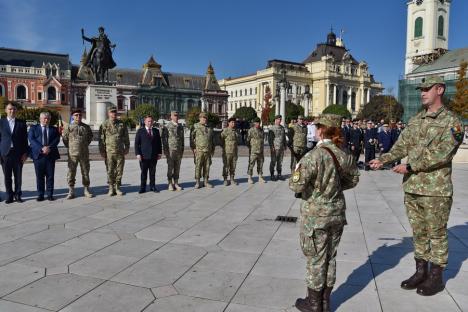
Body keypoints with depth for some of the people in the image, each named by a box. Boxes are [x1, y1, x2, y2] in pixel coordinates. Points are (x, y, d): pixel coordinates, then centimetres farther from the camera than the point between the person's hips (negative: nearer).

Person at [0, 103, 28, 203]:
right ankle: (9, 196, 13)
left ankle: (17, 195, 15)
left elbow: (25, 139, 6)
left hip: (18, 153, 0)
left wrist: (25, 153, -1)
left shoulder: (21, 123, 6)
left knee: (18, 176, 5)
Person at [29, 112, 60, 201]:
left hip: (51, 155, 1)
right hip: (38, 155, 0)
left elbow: (57, 139, 0)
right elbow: (31, 139, -4)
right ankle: (40, 195, 10)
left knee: (50, 176, 2)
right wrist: (41, 148, -17)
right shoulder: (33, 128, 10)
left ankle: (50, 194, 8)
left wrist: (49, 147, -16)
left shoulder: (54, 129, 14)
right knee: (39, 176, 3)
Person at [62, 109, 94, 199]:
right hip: (72, 154, -2)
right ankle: (71, 191, 11)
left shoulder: (86, 127, 5)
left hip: (84, 154, 2)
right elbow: (64, 138, 7)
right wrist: (70, 147, 10)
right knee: (71, 172, 2)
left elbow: (90, 137, 19)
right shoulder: (68, 127, -1)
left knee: (85, 172, 8)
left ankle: (87, 190, 19)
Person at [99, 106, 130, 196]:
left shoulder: (121, 124, 9)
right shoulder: (104, 125, 2)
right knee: (110, 171, 3)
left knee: (119, 171, 6)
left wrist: (127, 148, 6)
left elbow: (126, 138, 13)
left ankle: (117, 187, 16)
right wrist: (102, 151, -3)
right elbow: (101, 139, 1)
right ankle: (111, 188, 13)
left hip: (120, 152, 2)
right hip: (109, 152, -2)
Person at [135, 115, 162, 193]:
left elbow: (159, 143, 14)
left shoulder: (156, 131, 11)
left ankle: (152, 186, 17)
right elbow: (136, 143, -1)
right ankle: (142, 188, 10)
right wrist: (138, 154, -10)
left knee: (153, 172, 8)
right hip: (144, 156, -2)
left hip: (154, 156, 3)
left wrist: (159, 153, 6)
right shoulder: (140, 131, 3)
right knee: (143, 173, 2)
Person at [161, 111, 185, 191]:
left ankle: (176, 183, 15)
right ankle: (170, 184, 9)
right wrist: (165, 150, -10)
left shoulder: (181, 126, 12)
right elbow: (163, 138, -5)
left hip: (179, 150, 5)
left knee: (177, 168, 7)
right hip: (170, 150, -5)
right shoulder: (167, 126, -4)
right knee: (170, 167, 0)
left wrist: (182, 150, 13)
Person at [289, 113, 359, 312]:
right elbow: (353, 180, 13)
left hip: (316, 215, -6)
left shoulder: (314, 156, -22)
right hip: (337, 213, 6)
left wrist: (297, 171, -5)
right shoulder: (345, 156, -2)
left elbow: (296, 186, -24)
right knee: (330, 258, 18)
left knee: (316, 260, 9)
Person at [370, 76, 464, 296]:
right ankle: (421, 272, 29)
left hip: (436, 189, -6)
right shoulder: (415, 121, 12)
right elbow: (401, 147, 9)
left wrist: (410, 166, -19)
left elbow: (442, 154, -17)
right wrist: (383, 160, -6)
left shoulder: (451, 121, -6)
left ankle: (436, 277, 22)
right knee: (418, 232, 15)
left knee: (436, 234, 7)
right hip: (412, 187, 6)